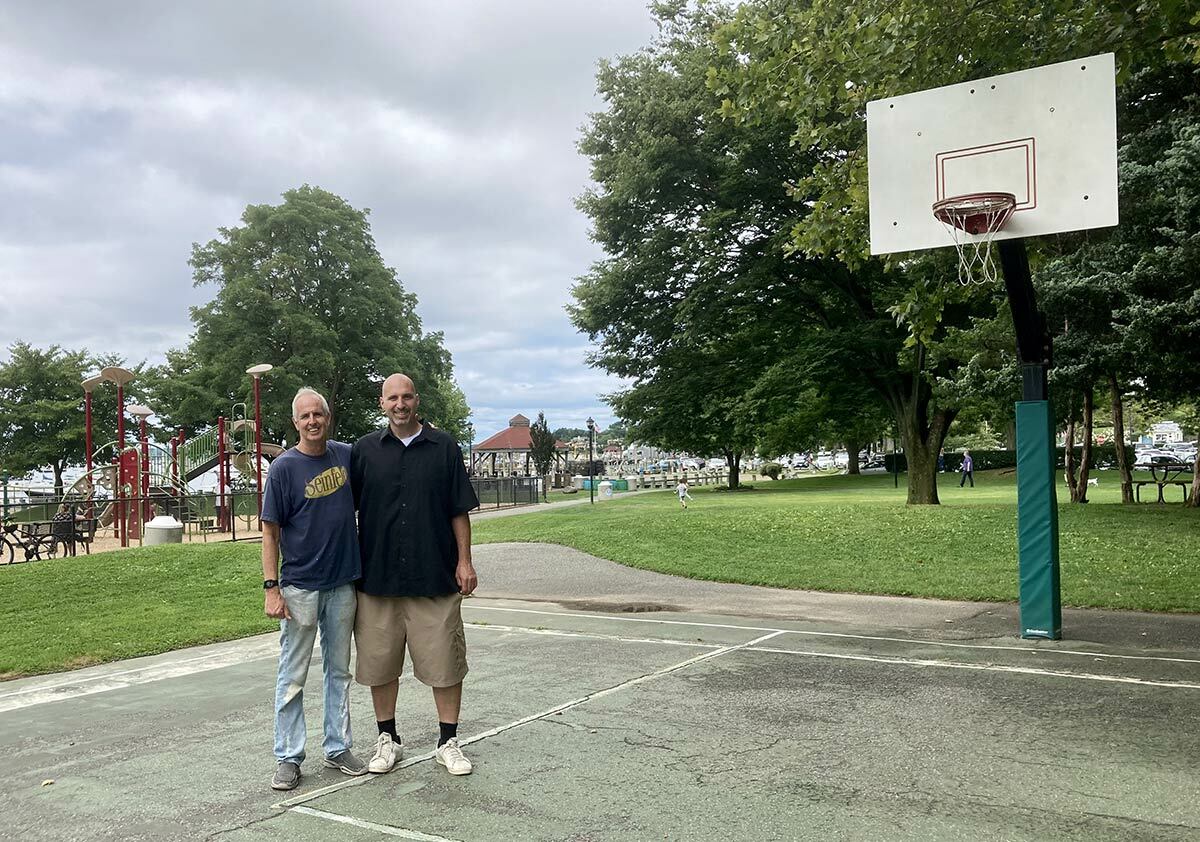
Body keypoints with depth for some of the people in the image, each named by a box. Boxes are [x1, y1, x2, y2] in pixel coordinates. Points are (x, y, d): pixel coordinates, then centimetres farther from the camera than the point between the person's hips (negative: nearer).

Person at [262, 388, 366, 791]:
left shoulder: (347, 456, 3)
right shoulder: (284, 467, -8)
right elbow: (270, 531, -7)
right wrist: (271, 587, -13)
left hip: (342, 583, 4)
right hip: (299, 587, -4)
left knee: (339, 671, 13)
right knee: (292, 677, 4)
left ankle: (338, 748, 25)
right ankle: (288, 758, 15)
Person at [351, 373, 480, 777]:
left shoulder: (444, 447, 3)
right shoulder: (365, 450, 5)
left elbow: (459, 511, 5)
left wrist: (464, 561, 0)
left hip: (436, 576, -1)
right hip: (377, 576, 1)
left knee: (445, 662, 3)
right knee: (380, 662, 9)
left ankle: (448, 742, 18)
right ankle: (387, 739, 26)